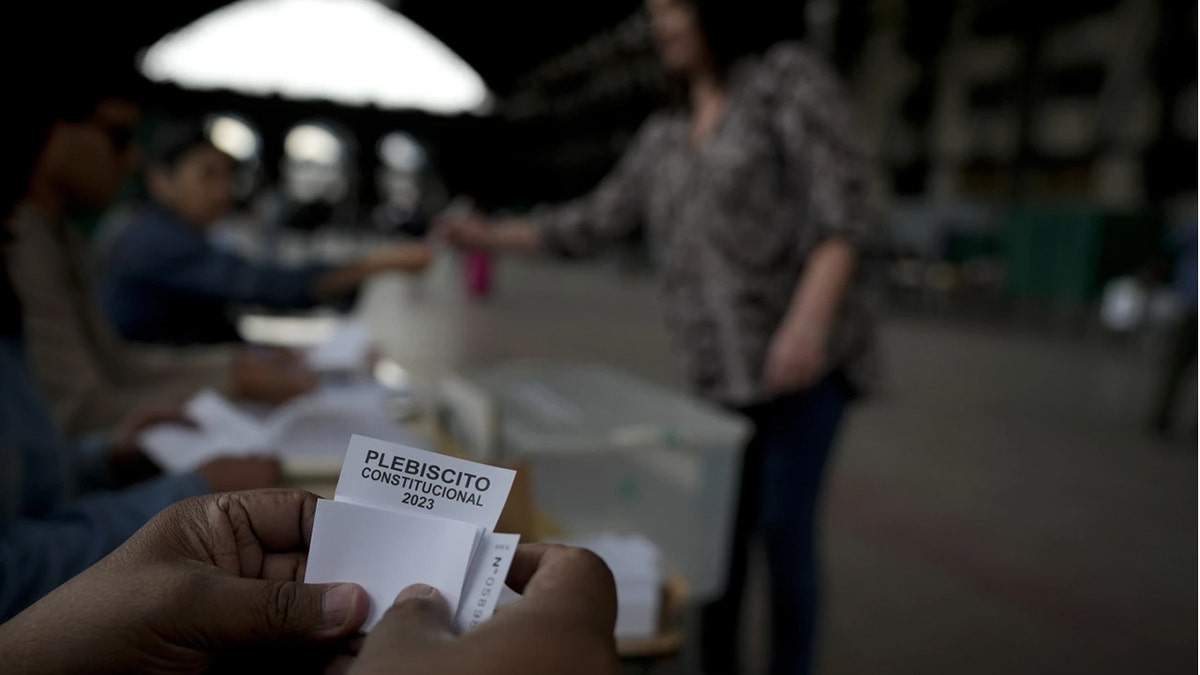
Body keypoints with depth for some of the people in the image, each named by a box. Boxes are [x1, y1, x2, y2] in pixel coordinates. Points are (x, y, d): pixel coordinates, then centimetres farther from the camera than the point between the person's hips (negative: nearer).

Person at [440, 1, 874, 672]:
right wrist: (493, 235, 10)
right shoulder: (663, 136, 13)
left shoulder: (788, 75, -4)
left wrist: (808, 320, -25)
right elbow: (598, 220, 15)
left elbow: (843, 207, -13)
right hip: (722, 371, 5)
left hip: (807, 357, -5)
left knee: (785, 523, 0)